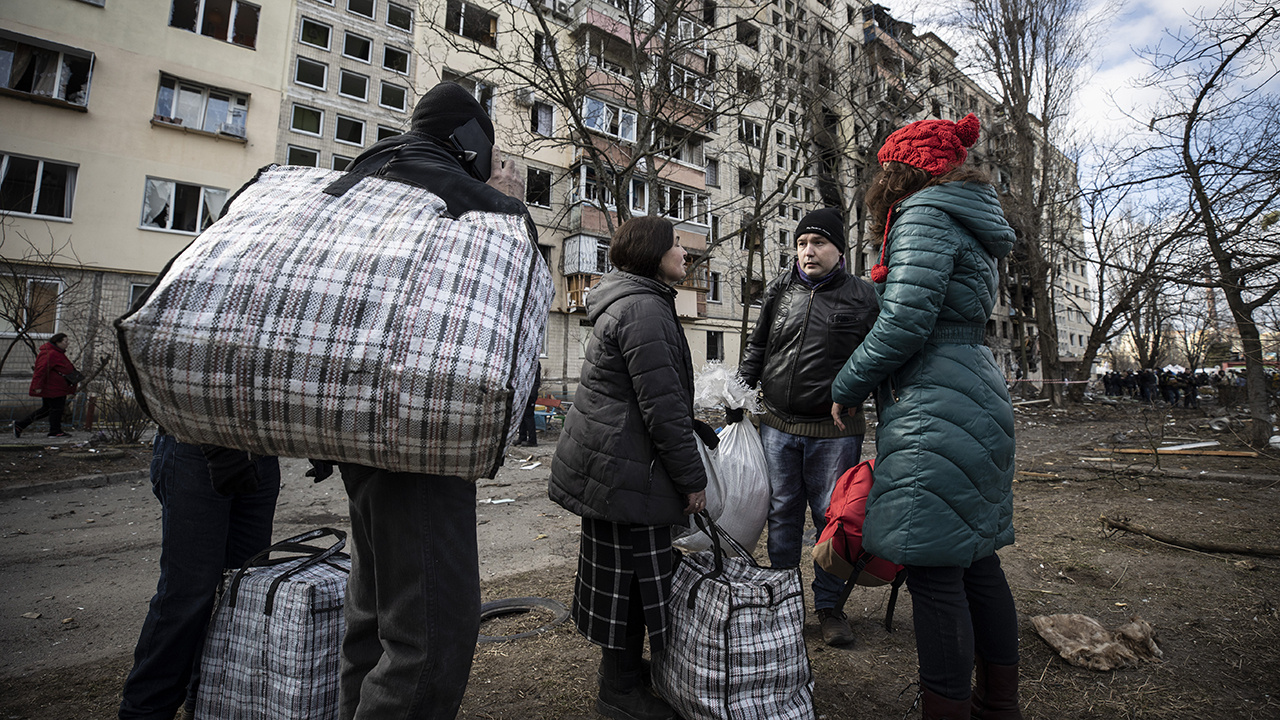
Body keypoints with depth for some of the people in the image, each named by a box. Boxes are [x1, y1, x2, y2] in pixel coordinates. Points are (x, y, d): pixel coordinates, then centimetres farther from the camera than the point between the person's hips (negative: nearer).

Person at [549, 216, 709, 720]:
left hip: (609, 460, 11)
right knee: (630, 574, 3)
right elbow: (662, 405, -21)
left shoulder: (631, 302, 18)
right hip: (626, 468, -11)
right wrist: (693, 478, -14)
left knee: (626, 572, 19)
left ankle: (626, 671, 36)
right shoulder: (644, 309, -17)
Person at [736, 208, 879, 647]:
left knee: (833, 519, 7)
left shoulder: (863, 297, 1)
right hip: (778, 427, 3)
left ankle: (830, 606, 25)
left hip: (835, 433, -2)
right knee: (782, 515, 11)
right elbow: (756, 350, 16)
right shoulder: (780, 293, 9)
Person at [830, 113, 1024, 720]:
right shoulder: (969, 226, 23)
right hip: (976, 403, 10)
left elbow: (906, 322, -18)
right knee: (975, 560, 16)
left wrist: (845, 390, -8)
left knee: (934, 574, -5)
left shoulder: (924, 215, -7)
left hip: (935, 415, -10)